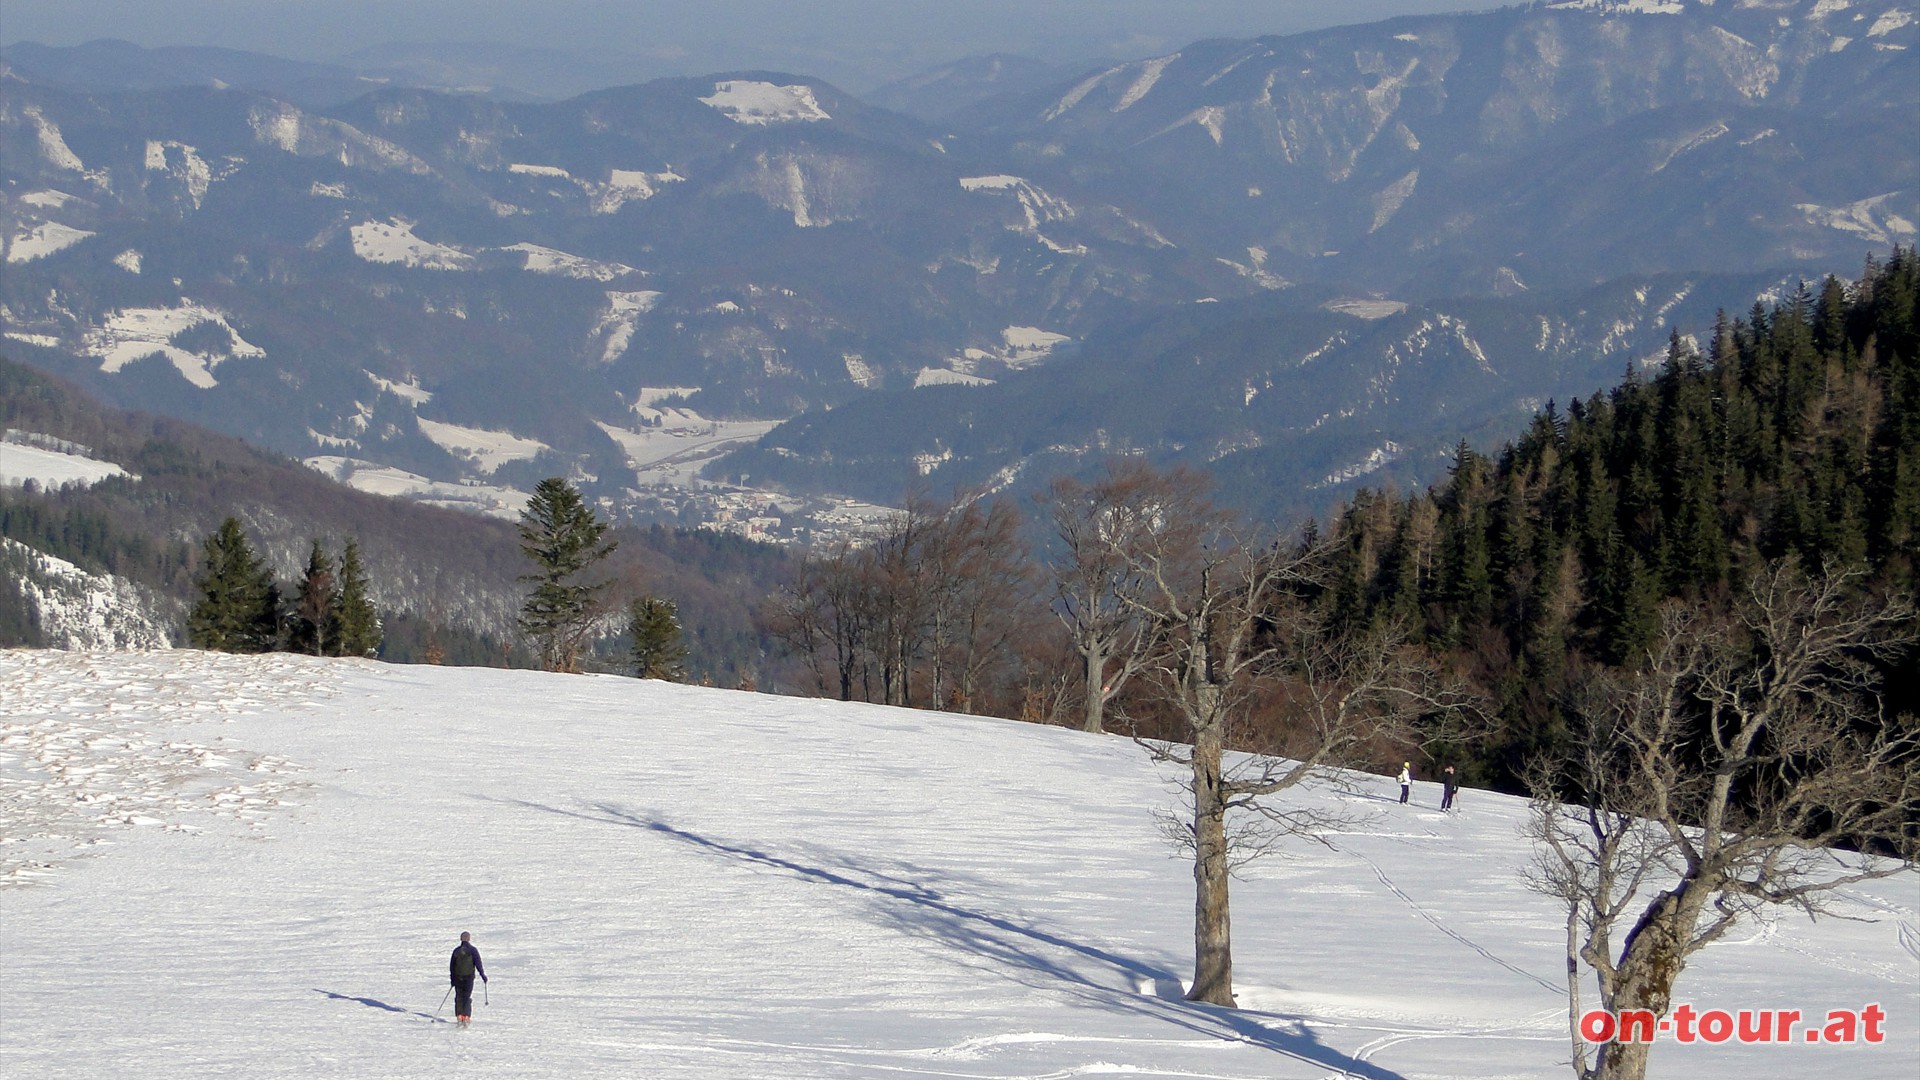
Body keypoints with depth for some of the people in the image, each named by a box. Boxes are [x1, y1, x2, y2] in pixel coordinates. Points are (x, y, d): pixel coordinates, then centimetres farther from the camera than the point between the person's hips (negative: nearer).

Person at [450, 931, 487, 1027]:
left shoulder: (456, 950, 4)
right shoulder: (472, 950, -5)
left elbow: (451, 965, 10)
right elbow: (478, 963, -9)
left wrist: (452, 979, 19)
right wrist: (482, 975, -2)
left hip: (457, 977, 2)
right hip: (469, 977, -2)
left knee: (459, 997, 10)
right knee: (467, 997, 0)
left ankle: (459, 1016, 4)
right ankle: (466, 1016, -11)